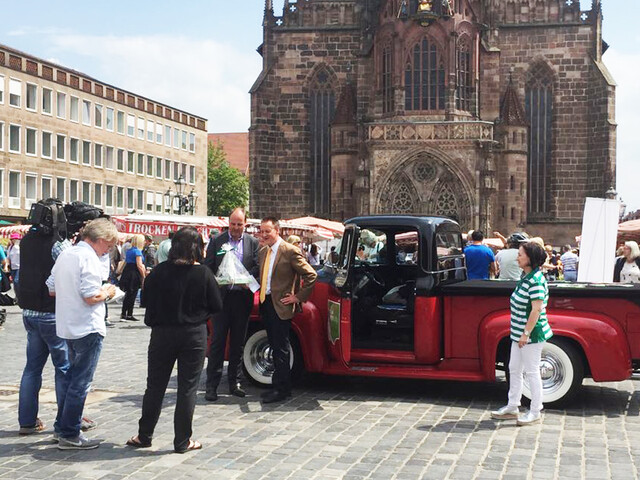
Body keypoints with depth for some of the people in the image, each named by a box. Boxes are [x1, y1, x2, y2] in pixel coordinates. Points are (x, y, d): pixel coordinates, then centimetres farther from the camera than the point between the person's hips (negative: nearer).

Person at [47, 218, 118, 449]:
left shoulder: (65, 254, 9)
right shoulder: (89, 258, -17)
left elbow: (51, 289, 12)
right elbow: (91, 297, -23)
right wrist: (107, 293, -4)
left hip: (68, 327, 9)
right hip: (88, 328, -9)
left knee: (72, 377, 20)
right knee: (81, 382, -1)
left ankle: (64, 428, 26)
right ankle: (70, 435, 5)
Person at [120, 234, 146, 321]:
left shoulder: (129, 251, 14)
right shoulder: (137, 251, -11)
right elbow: (139, 265, -17)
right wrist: (144, 276, -13)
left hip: (127, 272, 8)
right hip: (134, 274, -8)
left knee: (127, 294, 13)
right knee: (132, 295, -3)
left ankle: (123, 314, 15)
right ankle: (129, 315, -2)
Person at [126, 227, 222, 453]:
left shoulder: (160, 271, -8)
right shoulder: (204, 273, -11)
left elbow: (146, 298, 0)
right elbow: (216, 306, -4)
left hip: (163, 333, 2)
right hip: (194, 335, -1)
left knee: (155, 386, 13)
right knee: (187, 388, 6)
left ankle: (144, 436, 23)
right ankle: (182, 441, 11)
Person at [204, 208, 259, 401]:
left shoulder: (253, 242, 7)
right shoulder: (216, 241, 4)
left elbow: (257, 267, 2)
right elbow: (208, 267, 2)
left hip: (242, 296, 2)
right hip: (221, 296, -2)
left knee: (238, 342, 10)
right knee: (218, 340, -2)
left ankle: (234, 382, 19)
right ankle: (212, 385, 1)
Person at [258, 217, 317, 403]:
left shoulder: (290, 251, -11)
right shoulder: (263, 252, 13)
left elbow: (311, 275, -12)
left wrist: (298, 297, -11)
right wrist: (262, 293, 10)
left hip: (281, 306, -8)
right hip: (266, 304, 8)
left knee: (280, 349, -3)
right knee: (275, 347, 13)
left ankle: (280, 389, 3)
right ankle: (283, 386, 21)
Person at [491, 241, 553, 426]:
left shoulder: (535, 281, -20)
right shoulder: (526, 278, 10)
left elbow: (536, 309, -24)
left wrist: (526, 333, -23)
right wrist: (520, 333, 17)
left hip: (531, 334, -10)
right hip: (520, 334, 10)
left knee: (531, 371, 1)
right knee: (514, 369, 15)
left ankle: (535, 412, 13)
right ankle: (512, 407, 26)